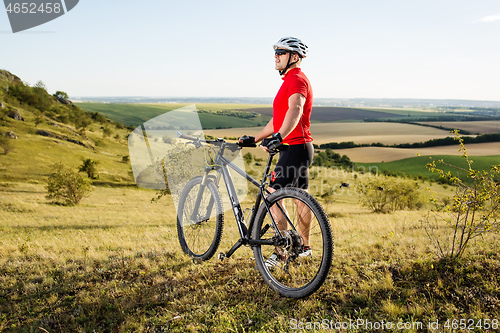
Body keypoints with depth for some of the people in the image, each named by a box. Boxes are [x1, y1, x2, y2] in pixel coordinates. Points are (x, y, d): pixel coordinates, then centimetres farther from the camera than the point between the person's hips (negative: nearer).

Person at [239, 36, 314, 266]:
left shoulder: (296, 79, -12)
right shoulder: (292, 80, 22)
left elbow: (295, 109, -33)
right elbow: (279, 118, 25)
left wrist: (279, 136, -47)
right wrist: (255, 139, 24)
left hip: (295, 147, -11)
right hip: (299, 147, 11)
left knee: (273, 195, -12)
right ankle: (304, 246, 25)